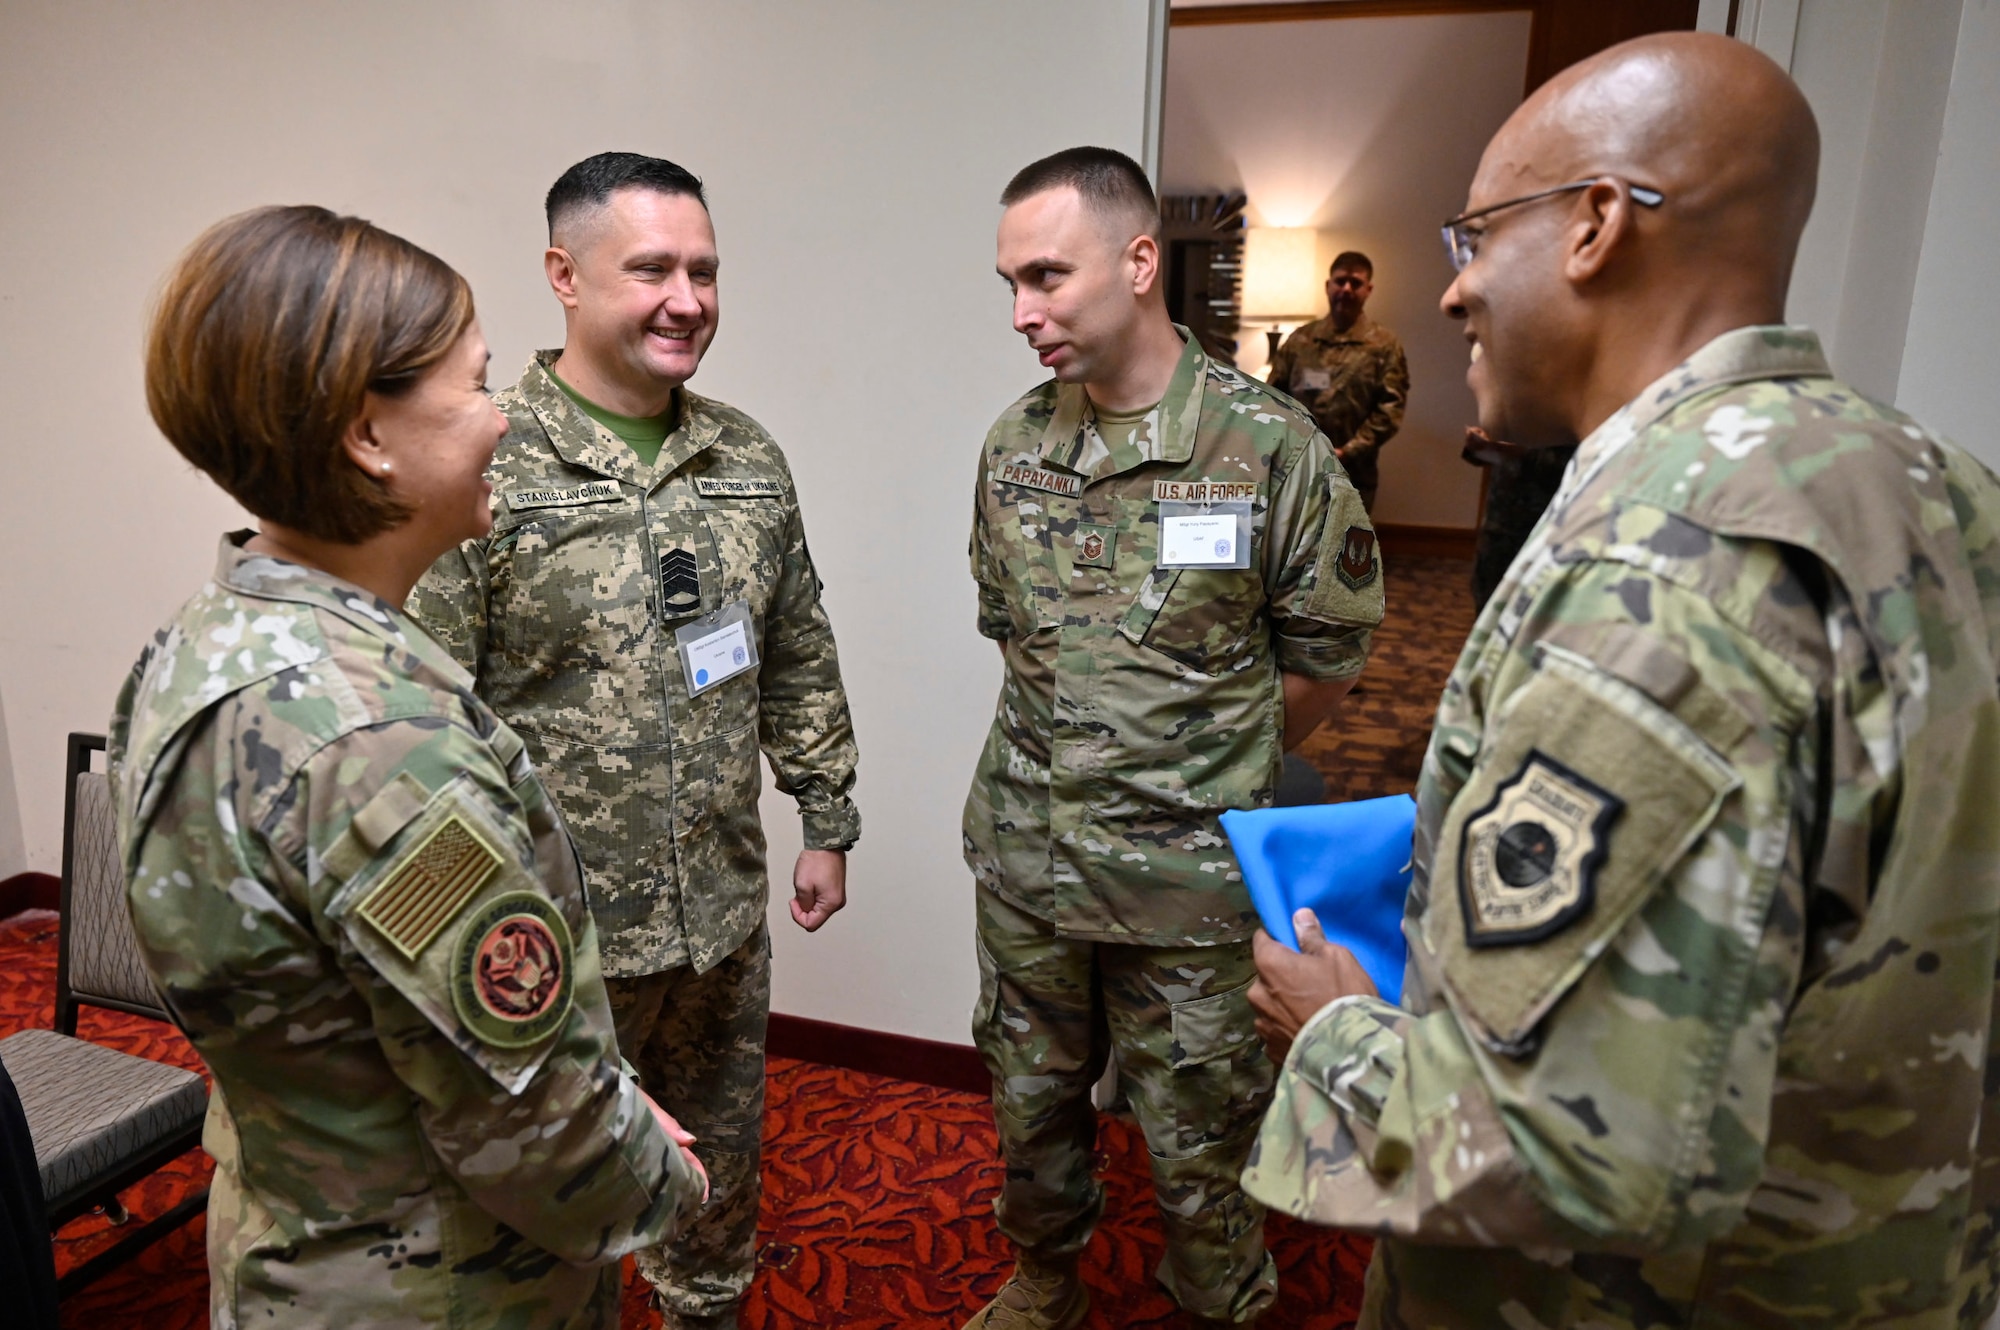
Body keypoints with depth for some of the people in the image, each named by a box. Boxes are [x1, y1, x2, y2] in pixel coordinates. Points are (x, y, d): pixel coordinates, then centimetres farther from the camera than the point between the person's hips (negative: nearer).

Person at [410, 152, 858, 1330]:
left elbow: (802, 662, 9)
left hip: (726, 914, 5)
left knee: (724, 1162, 24)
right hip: (552, 934, -5)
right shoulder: (480, 469, -15)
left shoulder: (750, 459, 2)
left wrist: (828, 824, 10)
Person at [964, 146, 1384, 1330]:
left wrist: (1216, 770, 5)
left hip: (1188, 877, -4)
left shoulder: (1271, 446, -14)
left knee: (1197, 1140, 13)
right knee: (1031, 1099, 23)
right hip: (1025, 860, 5)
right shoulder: (1014, 445, 0)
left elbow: (1327, 655, -4)